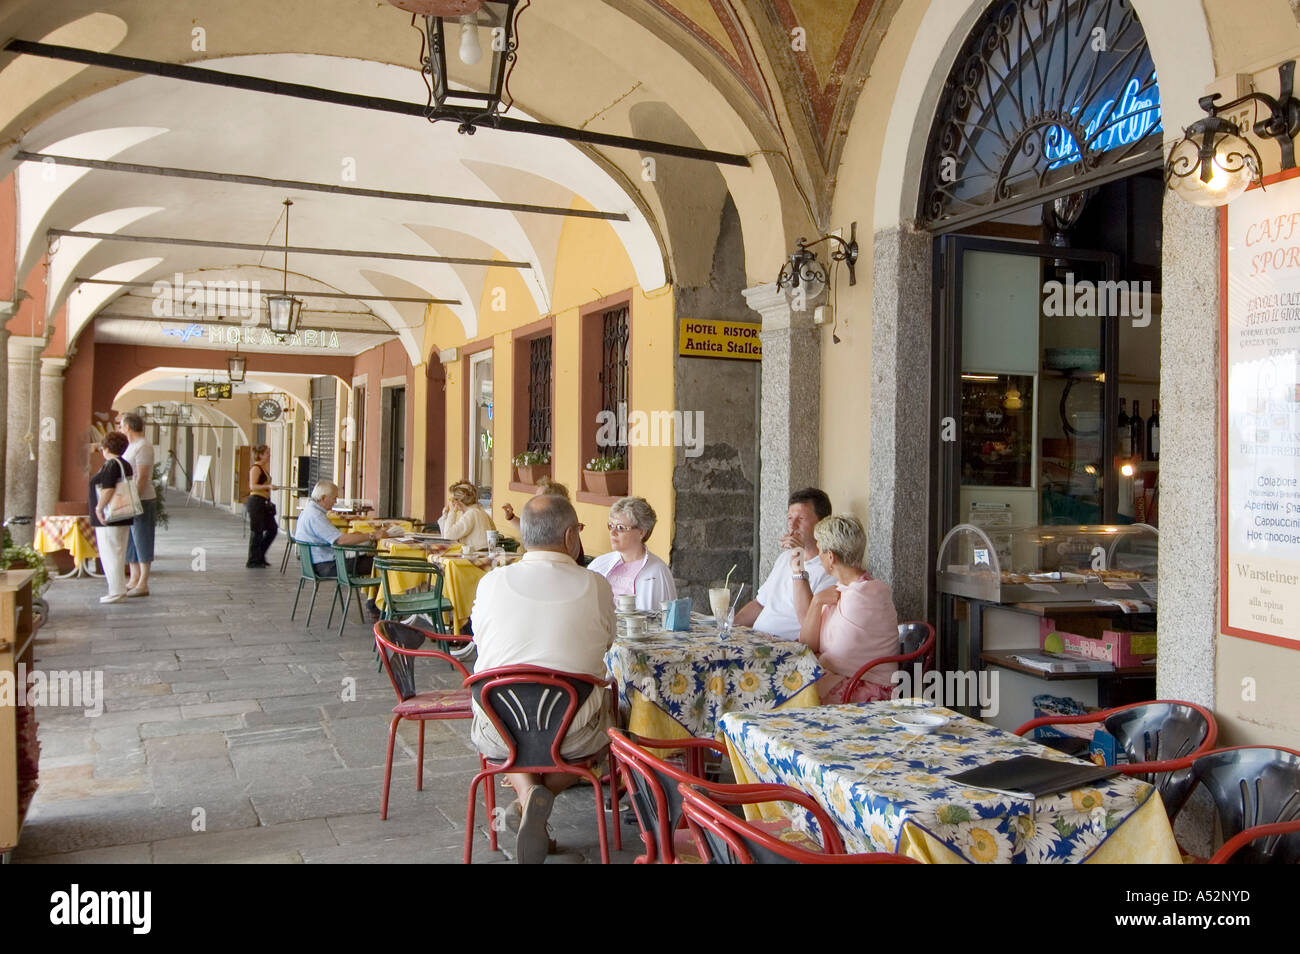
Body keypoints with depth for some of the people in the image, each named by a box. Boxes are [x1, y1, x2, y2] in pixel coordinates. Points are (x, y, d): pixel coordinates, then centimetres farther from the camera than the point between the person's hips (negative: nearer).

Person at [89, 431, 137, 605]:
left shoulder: (110, 465, -16)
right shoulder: (126, 465, 13)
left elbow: (108, 490, -25)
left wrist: (99, 507, -16)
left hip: (109, 519, -10)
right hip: (124, 518, 10)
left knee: (110, 554, -3)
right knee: (118, 554, 15)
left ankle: (116, 592, -1)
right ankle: (120, 590, 20)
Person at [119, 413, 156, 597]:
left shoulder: (143, 447, -14)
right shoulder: (131, 446, 17)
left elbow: (142, 477, -20)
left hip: (142, 500, -10)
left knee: (142, 542, -5)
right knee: (130, 543, 13)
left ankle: (143, 585, -2)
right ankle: (133, 581, 20)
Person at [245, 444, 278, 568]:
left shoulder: (263, 468, 16)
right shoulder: (255, 468, -12)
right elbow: (253, 486, -23)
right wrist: (268, 486, -31)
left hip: (264, 503, 10)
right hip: (256, 501, -10)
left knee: (272, 529, 9)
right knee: (257, 532, -3)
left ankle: (260, 556, 20)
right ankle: (253, 561, 5)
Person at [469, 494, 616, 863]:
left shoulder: (491, 582, -8)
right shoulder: (596, 586, -10)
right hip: (574, 736, -1)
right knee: (602, 713, 32)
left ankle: (526, 791, 6)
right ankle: (541, 796, 6)